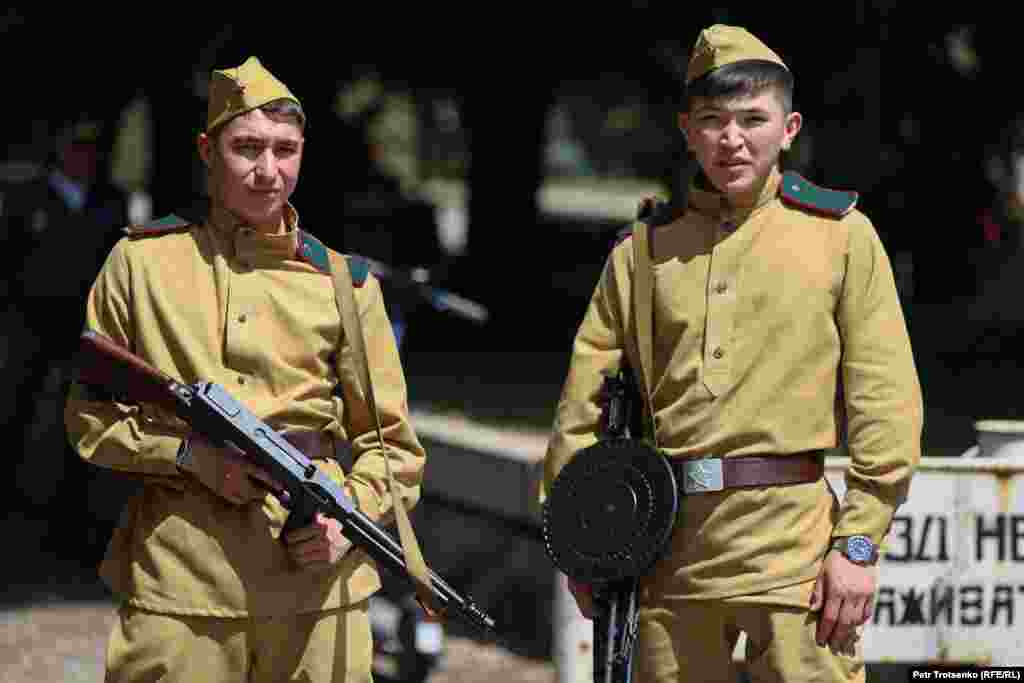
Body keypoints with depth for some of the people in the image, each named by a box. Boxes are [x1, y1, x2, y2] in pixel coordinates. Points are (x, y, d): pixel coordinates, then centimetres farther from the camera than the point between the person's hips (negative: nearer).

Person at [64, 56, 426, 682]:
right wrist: (186, 453, -8)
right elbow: (90, 413, 9)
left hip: (316, 578, 1)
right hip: (177, 582, -1)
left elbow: (390, 443, 10)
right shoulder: (141, 262, 6)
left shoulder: (344, 285, 8)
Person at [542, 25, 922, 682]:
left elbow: (886, 404, -1)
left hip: (791, 545, -3)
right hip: (667, 546, 3)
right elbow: (583, 407, 12)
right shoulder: (642, 251, 11)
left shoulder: (842, 235, 3)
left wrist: (859, 543, -7)